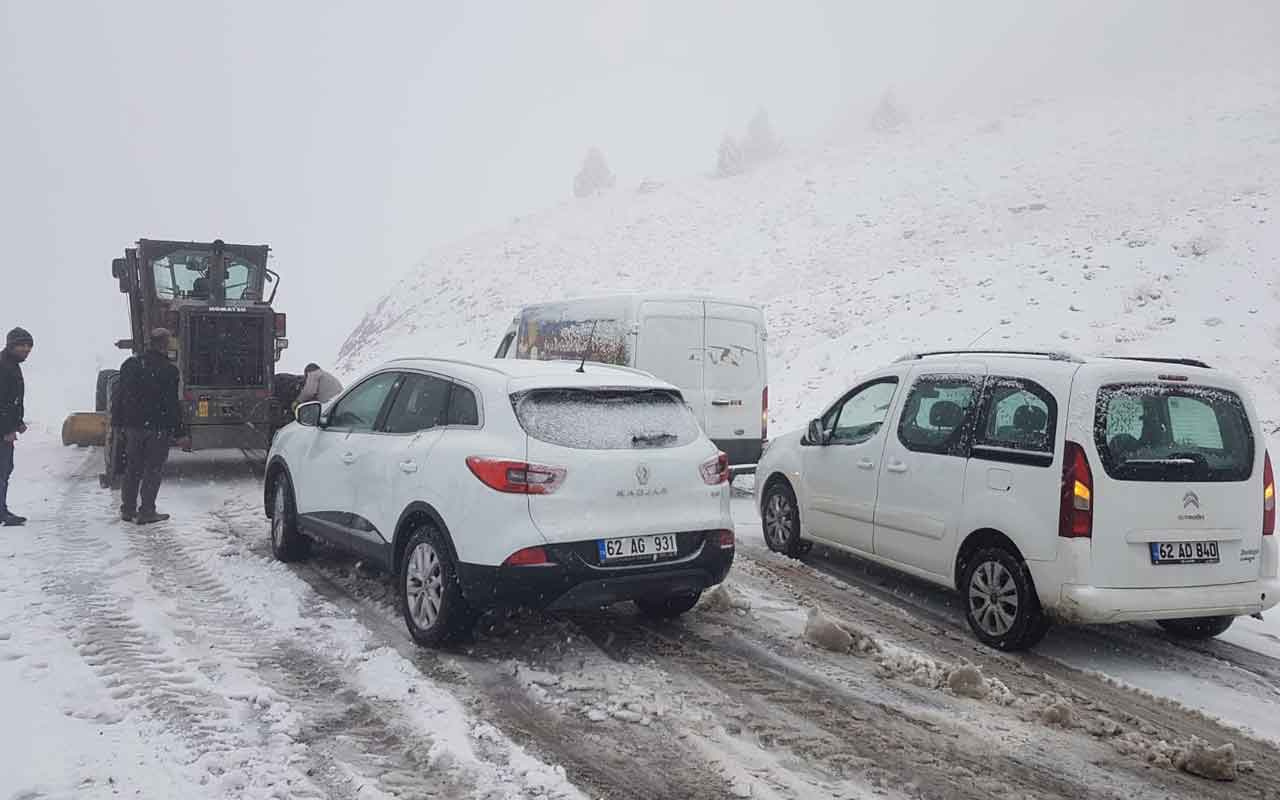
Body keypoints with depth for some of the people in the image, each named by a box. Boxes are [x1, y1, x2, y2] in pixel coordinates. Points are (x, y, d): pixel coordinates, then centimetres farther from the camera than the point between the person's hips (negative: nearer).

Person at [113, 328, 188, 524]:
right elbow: (174, 405, -12)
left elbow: (120, 397, 11)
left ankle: (128, 509, 20)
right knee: (153, 469, 1)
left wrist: (118, 423, 18)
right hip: (158, 428, -6)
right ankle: (146, 512, 1)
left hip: (133, 425, 6)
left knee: (133, 468, 15)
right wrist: (180, 433, -9)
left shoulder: (130, 365, 7)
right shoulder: (168, 370, -12)